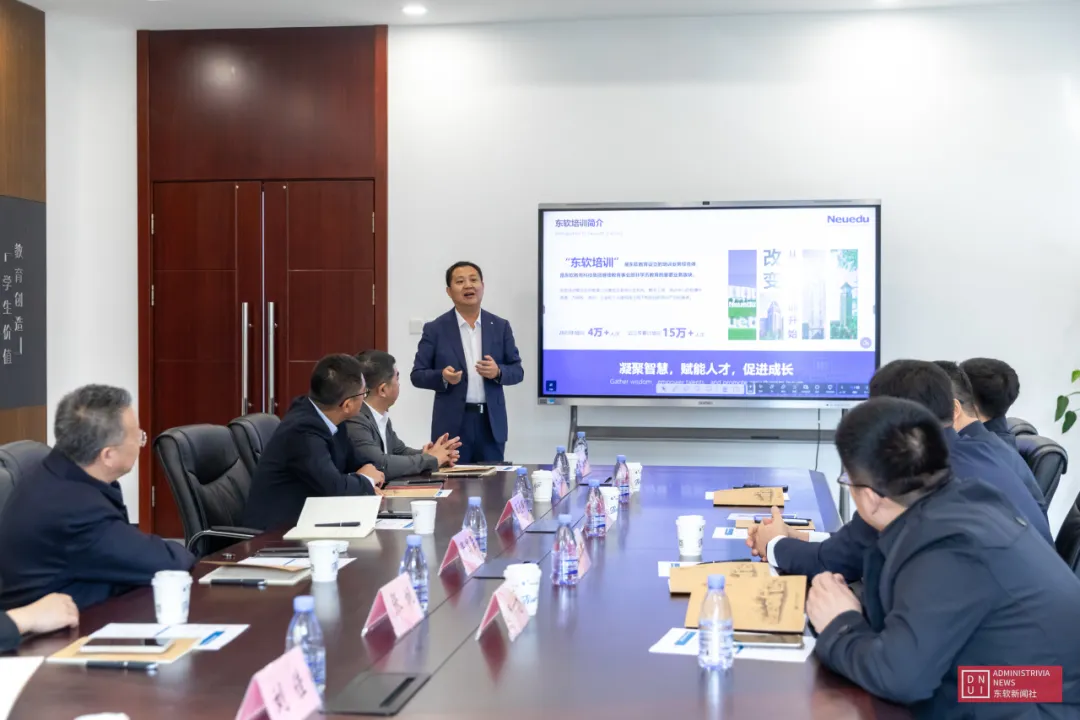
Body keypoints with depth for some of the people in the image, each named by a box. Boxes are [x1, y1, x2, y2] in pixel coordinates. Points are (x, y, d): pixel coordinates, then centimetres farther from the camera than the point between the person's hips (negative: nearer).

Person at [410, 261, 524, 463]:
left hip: (491, 423, 2)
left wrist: (498, 372, -13)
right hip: (452, 425, -2)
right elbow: (418, 375, 1)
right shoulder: (435, 329, 1)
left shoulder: (500, 326, 7)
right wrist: (443, 377, -19)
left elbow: (517, 371, 9)